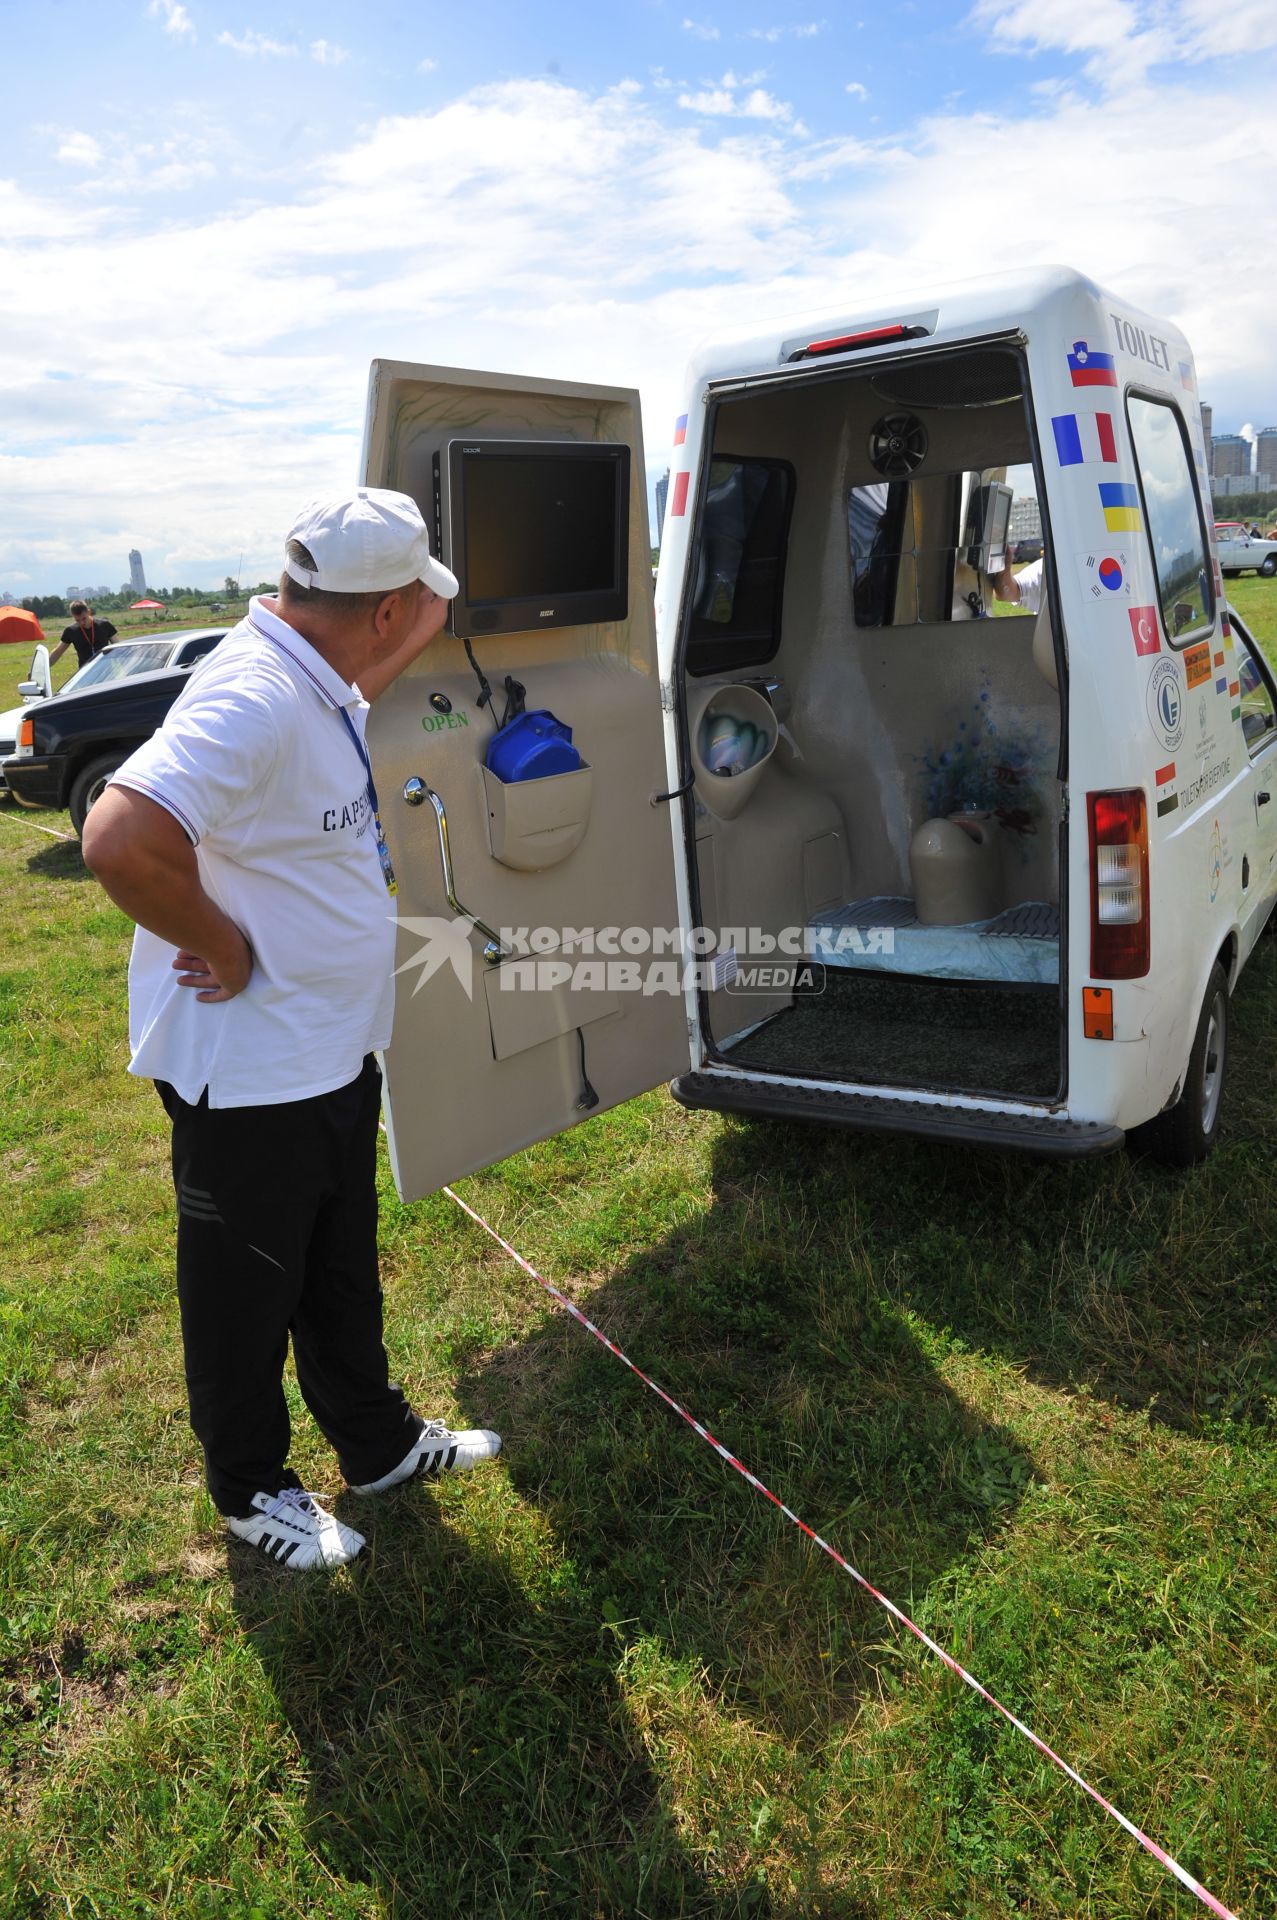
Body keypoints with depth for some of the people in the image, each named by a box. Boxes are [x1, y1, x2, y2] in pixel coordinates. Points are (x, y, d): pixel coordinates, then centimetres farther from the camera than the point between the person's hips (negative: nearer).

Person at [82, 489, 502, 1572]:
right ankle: (251, 1489, 37)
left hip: (333, 1055, 10)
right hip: (249, 1072, -9)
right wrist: (225, 949, -25)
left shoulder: (315, 682, 4)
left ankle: (377, 1441, 45)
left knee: (341, 1276, 25)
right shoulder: (252, 698, -28)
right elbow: (122, 842, -40)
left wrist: (418, 642, 19)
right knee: (246, 1295, 14)